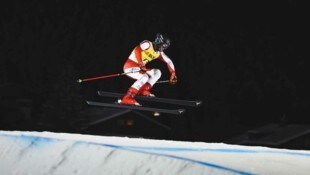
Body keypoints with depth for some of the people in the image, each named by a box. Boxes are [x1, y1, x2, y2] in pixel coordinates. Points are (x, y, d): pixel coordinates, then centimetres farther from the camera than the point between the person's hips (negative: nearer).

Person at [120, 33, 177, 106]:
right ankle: (126, 98, -38)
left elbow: (169, 61, 19)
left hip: (139, 68, 9)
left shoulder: (159, 53, 9)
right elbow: (137, 50, -32)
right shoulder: (148, 44, -14)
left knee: (157, 72, 8)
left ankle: (143, 90, 4)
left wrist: (173, 74, 14)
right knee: (145, 77, -32)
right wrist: (141, 65, -34)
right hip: (130, 67, -9)